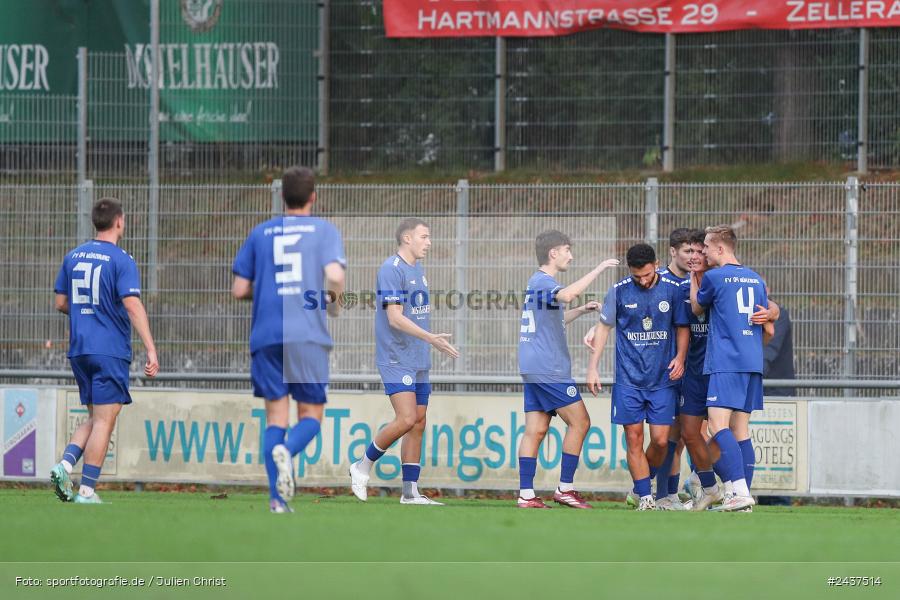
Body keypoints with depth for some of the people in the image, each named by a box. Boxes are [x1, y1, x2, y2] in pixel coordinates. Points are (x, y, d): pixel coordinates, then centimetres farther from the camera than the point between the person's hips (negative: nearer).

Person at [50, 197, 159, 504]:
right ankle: (86, 490, -6)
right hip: (110, 350, -6)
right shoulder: (121, 260, -9)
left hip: (79, 350, 6)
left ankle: (65, 464, -4)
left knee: (95, 418, 16)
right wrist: (151, 350, -18)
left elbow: (61, 303, 14)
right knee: (104, 420, -2)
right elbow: (132, 305, -17)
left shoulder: (73, 257, 10)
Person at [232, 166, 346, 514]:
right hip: (308, 335, -2)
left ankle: (277, 498, -6)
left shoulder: (260, 233, 12)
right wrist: (334, 299, 9)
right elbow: (334, 276, -12)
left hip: (266, 336, 2)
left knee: (276, 416, 5)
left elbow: (239, 290, 9)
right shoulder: (324, 230, 4)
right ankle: (286, 451, -26)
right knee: (311, 414, 7)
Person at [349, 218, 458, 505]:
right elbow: (395, 318, -20)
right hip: (396, 360, -9)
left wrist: (432, 342, 17)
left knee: (418, 424, 6)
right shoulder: (391, 270, -13)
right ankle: (362, 467, 1)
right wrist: (431, 338, -25)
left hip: (418, 361, 9)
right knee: (406, 420, -17)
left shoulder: (418, 269, 15)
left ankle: (410, 491, 7)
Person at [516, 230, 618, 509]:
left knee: (536, 430, 5)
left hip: (534, 369, 10)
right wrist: (598, 269, -27)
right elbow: (566, 295, -34)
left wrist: (581, 310, 23)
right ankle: (565, 488, -3)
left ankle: (526, 494, 0)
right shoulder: (542, 282, -11)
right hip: (549, 369, -10)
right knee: (579, 421, -4)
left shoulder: (537, 282, 20)